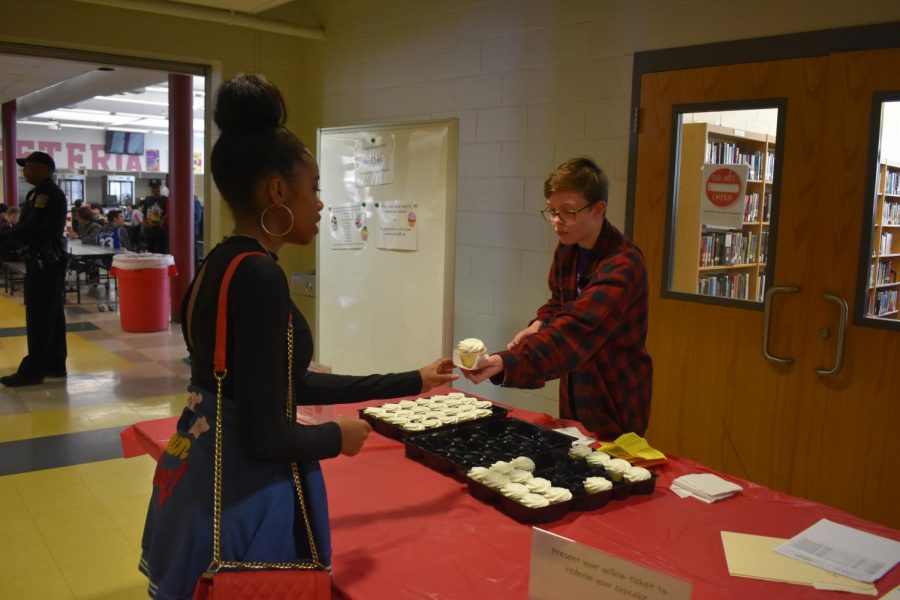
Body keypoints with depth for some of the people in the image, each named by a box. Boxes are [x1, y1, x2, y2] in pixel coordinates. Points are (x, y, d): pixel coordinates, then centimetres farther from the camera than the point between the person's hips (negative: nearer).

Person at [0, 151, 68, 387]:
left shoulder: (47, 194, -15)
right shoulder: (41, 193, 18)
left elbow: (30, 228, -22)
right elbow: (28, 226, 17)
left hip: (44, 263, -10)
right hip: (47, 261, 10)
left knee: (38, 318, -7)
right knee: (51, 315, 12)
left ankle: (32, 370, -3)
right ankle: (54, 364, 18)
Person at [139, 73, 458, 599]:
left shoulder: (222, 264, 6)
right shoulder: (259, 277, -23)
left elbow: (287, 386, 11)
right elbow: (265, 436, -26)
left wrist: (411, 382, 15)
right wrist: (339, 436, -5)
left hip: (205, 482, 9)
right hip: (242, 499, -9)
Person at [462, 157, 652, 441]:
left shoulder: (622, 264, -25)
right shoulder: (566, 249, 0)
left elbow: (577, 328, -38)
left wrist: (506, 363, -50)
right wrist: (541, 325, -5)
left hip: (615, 406, -7)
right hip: (574, 397, 7)